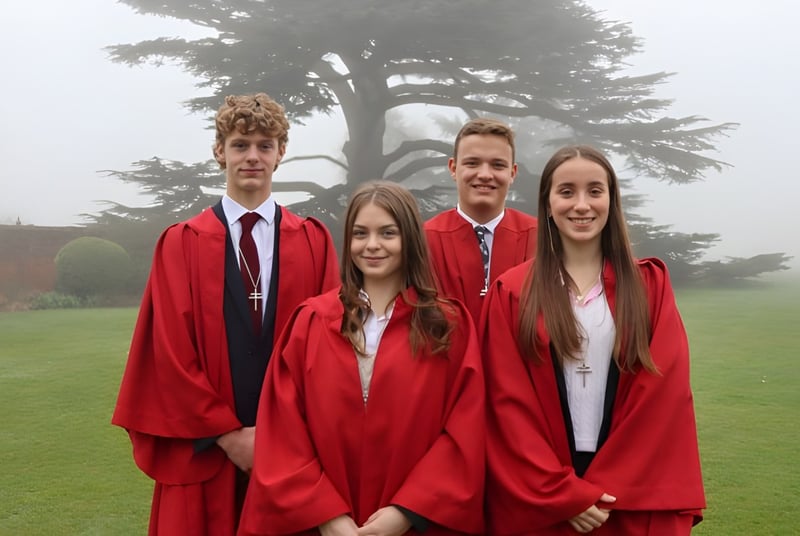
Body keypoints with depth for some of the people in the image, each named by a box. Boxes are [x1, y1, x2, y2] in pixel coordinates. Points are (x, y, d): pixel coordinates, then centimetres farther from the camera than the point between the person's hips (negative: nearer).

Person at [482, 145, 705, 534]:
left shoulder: (650, 286, 2)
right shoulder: (511, 293, -1)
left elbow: (666, 396, -5)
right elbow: (508, 403, -5)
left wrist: (606, 489, -11)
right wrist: (563, 492, -11)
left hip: (634, 504, 1)